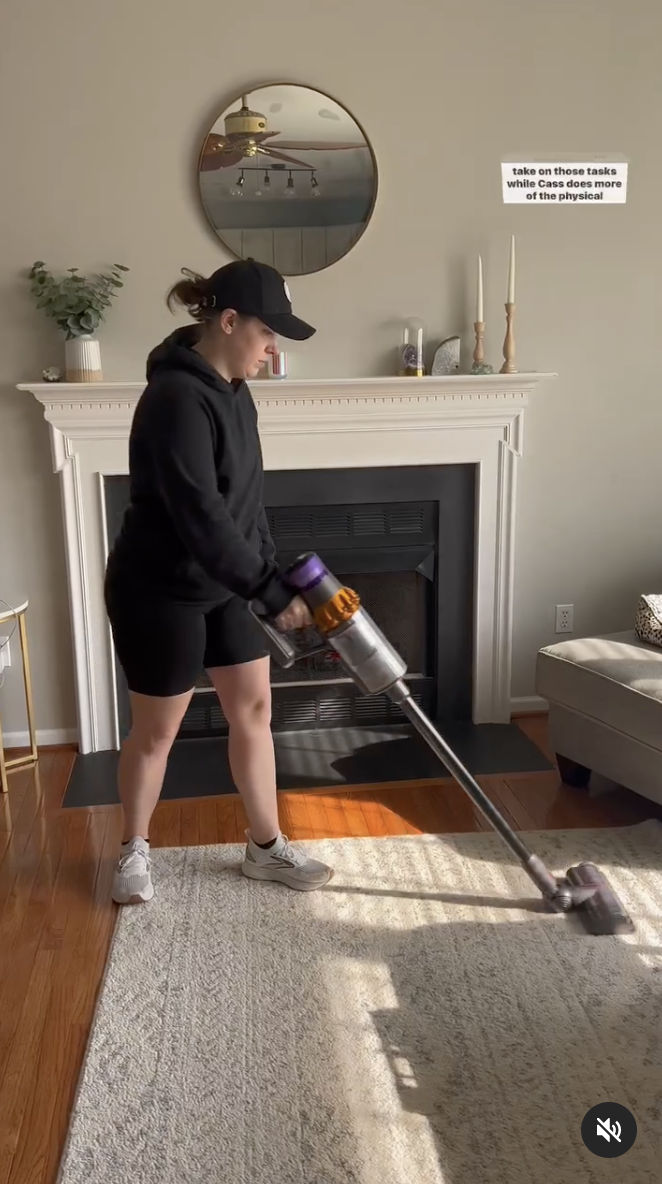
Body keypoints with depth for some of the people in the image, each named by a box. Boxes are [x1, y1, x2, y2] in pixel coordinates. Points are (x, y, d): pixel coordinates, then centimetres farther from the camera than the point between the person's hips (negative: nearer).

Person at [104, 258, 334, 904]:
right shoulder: (177, 398, -26)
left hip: (222, 583, 9)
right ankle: (134, 849, 32)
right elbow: (200, 519, -31)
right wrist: (275, 593, -26)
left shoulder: (231, 389, 5)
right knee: (157, 730, 8)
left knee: (254, 709, 11)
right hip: (160, 589, -8)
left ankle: (266, 846, 27)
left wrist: (272, 573, 12)